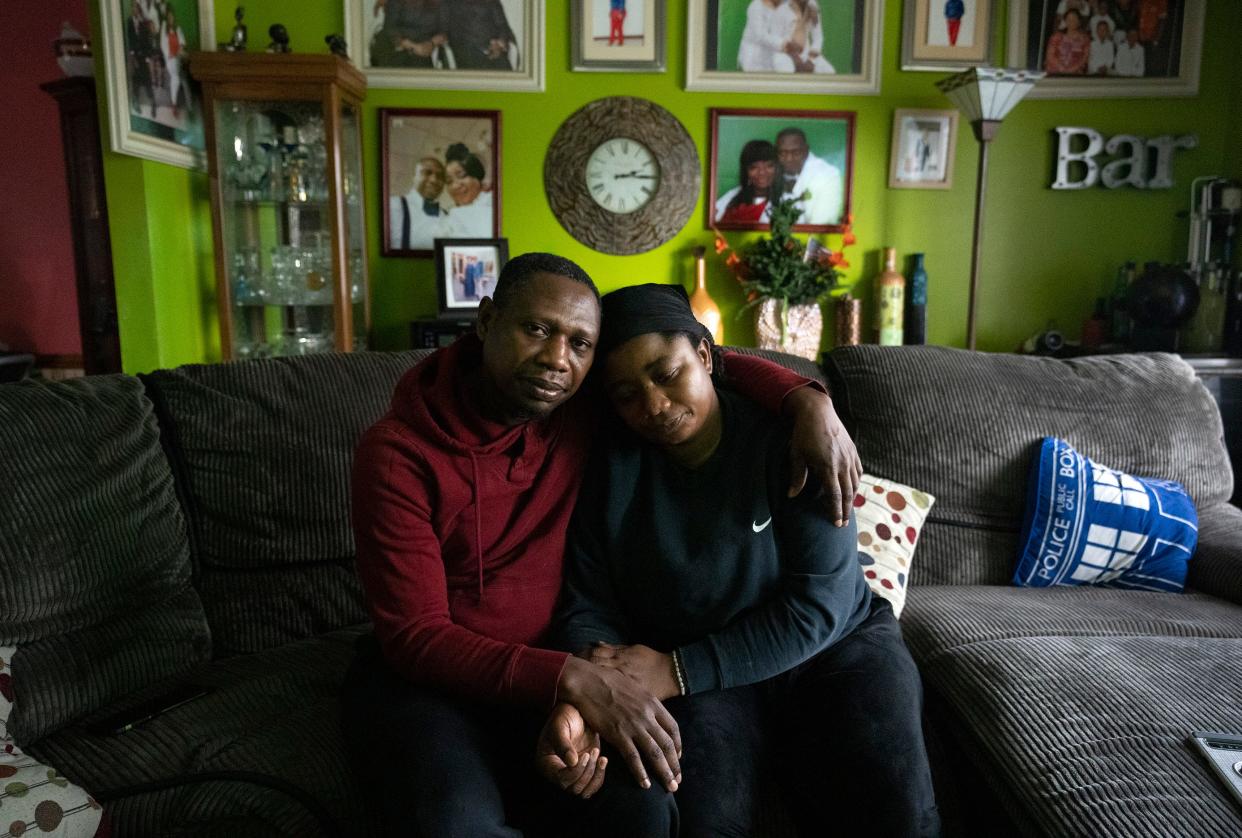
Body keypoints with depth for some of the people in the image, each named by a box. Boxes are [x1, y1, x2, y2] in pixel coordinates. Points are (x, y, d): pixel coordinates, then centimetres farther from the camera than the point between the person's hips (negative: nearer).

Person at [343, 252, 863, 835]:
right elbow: (418, 639, -19)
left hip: (548, 671, 3)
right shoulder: (396, 453, -17)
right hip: (426, 674, -3)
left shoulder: (585, 407, -5)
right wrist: (572, 679, -31)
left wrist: (808, 402, -11)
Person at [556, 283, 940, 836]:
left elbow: (818, 604, -18)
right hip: (698, 677, 1)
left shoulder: (789, 440, -12)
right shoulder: (610, 469, -4)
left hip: (833, 647, 0)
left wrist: (678, 671, -24)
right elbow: (588, 607, -6)